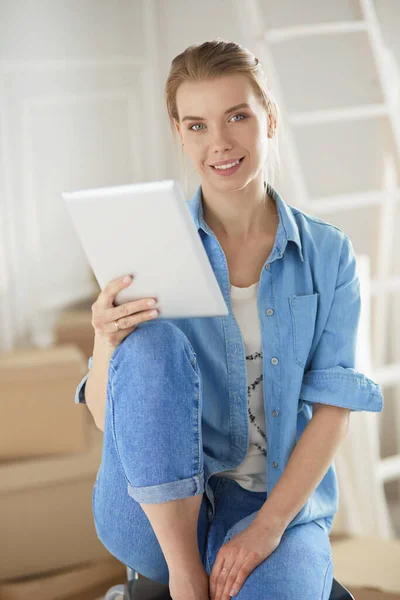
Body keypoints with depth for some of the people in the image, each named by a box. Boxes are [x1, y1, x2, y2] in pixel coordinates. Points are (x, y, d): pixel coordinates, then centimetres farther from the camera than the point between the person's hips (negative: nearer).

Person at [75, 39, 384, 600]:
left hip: (279, 502, -1)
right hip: (159, 508, 2)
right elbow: (106, 411, -3)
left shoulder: (327, 254, 1)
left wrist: (267, 525, -16)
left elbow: (333, 407, -3)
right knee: (151, 342, -28)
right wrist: (107, 345, -25)